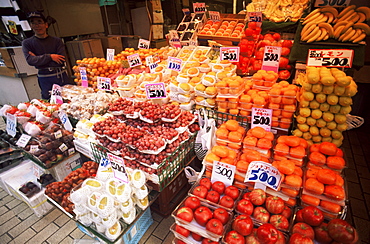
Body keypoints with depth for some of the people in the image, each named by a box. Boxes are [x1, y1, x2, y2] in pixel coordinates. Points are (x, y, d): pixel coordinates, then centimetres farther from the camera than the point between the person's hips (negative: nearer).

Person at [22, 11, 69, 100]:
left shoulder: (57, 41, 4)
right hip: (45, 79, 0)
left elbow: (62, 61, -7)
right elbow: (30, 60, -9)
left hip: (61, 75, 1)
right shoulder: (27, 43, 5)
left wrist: (38, 59, -8)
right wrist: (49, 56, -15)